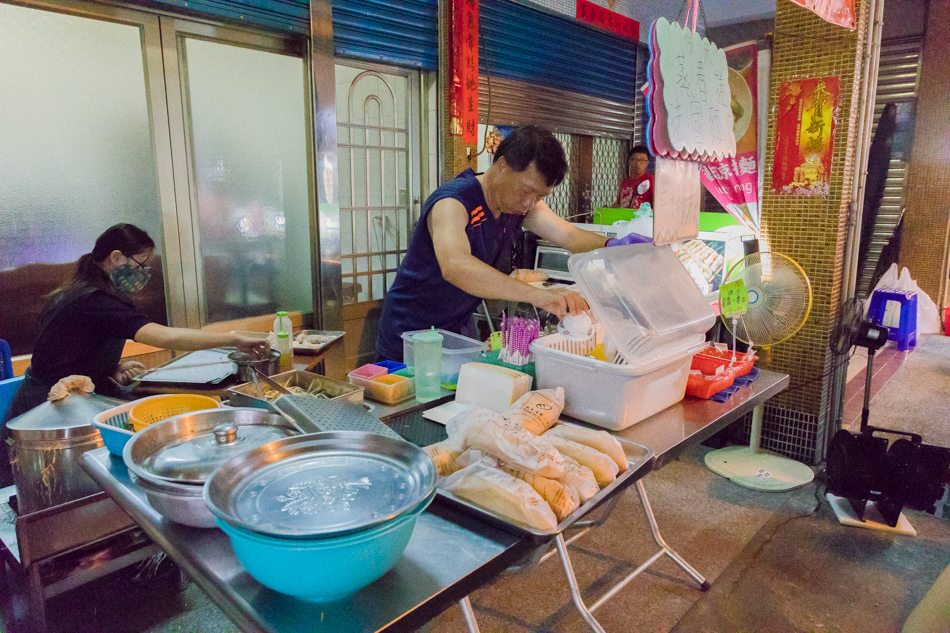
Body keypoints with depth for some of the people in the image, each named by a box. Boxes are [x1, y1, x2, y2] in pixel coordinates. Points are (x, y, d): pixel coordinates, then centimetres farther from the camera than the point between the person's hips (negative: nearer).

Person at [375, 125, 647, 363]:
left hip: (461, 328, 7)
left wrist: (611, 246, -31)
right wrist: (537, 295, -57)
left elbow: (570, 236, -8)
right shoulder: (453, 201, -29)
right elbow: (454, 266, -47)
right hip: (412, 333, -6)